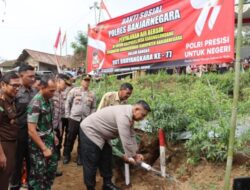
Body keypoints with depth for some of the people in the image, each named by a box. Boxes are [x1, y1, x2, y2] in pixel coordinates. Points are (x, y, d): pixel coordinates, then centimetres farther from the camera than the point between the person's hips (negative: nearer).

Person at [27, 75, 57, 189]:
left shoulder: (48, 100, 1)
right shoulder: (35, 104, -23)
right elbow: (31, 130, -24)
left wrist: (53, 135, 14)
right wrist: (44, 149, -21)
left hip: (49, 140, 8)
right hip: (38, 143, -8)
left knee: (52, 166, 19)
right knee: (38, 173, 4)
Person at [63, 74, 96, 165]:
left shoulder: (92, 94, 6)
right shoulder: (74, 90, -2)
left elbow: (93, 108, 10)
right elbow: (67, 103, 1)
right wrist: (67, 116, -1)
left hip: (86, 120, 2)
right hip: (74, 118, -2)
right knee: (70, 138, 6)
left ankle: (80, 156, 25)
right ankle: (66, 155, 23)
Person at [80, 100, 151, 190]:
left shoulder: (129, 115, 2)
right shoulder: (124, 115, -31)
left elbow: (131, 136, 8)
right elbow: (126, 139, -29)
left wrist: (135, 153, 6)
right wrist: (132, 156, -17)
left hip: (100, 134, 10)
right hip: (89, 131, -10)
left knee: (106, 158, 15)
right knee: (91, 163, -4)